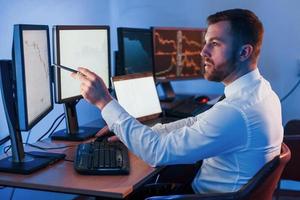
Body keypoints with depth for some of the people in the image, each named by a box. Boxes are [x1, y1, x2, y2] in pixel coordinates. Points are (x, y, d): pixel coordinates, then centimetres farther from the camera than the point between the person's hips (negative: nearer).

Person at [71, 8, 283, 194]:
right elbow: (196, 123, 6)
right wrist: (128, 131, 1)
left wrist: (105, 101, -24)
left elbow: (157, 152, -29)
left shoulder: (235, 112, -33)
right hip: (217, 188, 8)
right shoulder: (259, 90, -1)